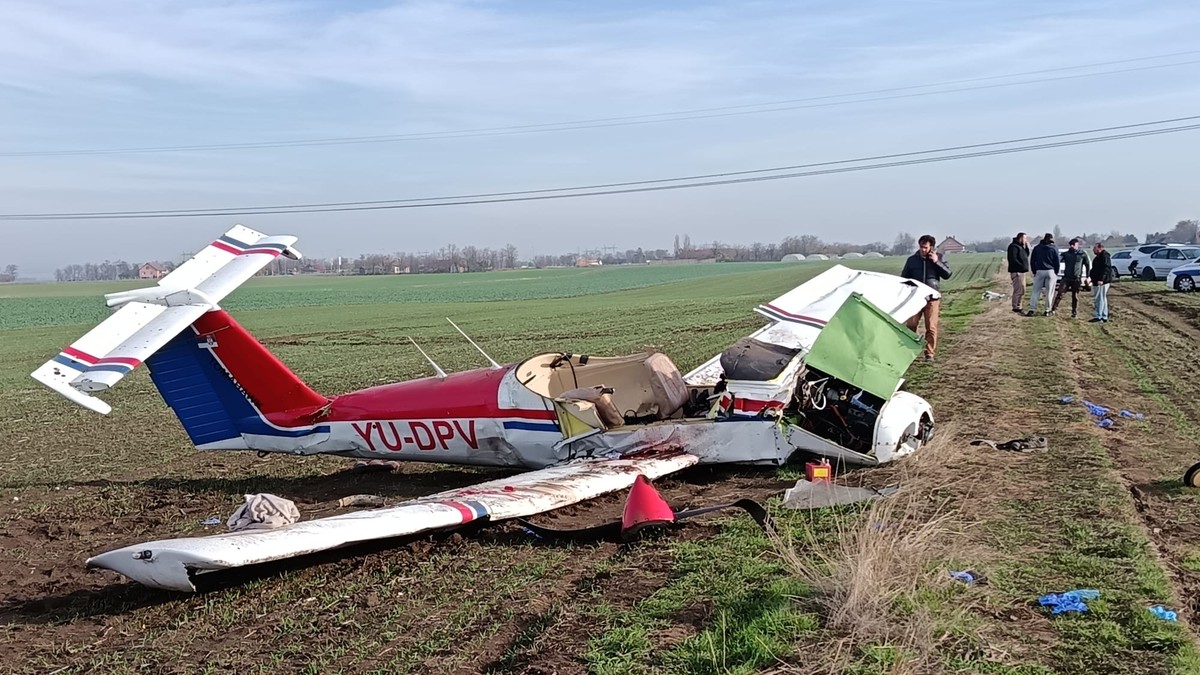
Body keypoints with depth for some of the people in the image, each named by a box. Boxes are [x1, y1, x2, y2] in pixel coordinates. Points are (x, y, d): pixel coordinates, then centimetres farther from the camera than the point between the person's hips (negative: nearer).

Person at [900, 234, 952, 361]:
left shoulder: (939, 257, 3)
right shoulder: (912, 260, 4)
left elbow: (947, 274, -3)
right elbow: (904, 278, 11)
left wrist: (936, 262, -14)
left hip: (932, 298, -1)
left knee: (931, 327, -1)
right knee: (911, 325, -1)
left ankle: (930, 353, 6)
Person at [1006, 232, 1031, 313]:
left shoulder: (1021, 246, 19)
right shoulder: (1013, 246, -12)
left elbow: (1027, 255, 21)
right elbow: (1013, 259, -20)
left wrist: (1027, 246, 9)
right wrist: (1022, 266, -21)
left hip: (1022, 271, 11)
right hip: (1016, 271, -11)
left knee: (1022, 290, 15)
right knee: (1018, 290, -11)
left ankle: (1018, 306, 22)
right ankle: (1015, 307, -8)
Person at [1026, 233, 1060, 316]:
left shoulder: (1036, 248, 6)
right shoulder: (1054, 249, -1)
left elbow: (1032, 261, 7)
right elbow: (1057, 262, 1)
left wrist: (1034, 272, 14)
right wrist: (1056, 273, 11)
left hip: (1039, 271, 1)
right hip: (1051, 272, -1)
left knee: (1035, 291, 2)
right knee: (1049, 292, 3)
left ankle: (1032, 309, -7)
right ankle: (1048, 310, 4)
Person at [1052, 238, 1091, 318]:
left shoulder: (1083, 254, 3)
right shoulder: (1066, 254, 6)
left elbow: (1087, 266, 10)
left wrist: (1087, 277, 8)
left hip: (1077, 279, -1)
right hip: (1066, 277, 1)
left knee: (1075, 296, 6)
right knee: (1060, 293, -12)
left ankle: (1075, 312, 15)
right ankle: (1054, 309, -13)